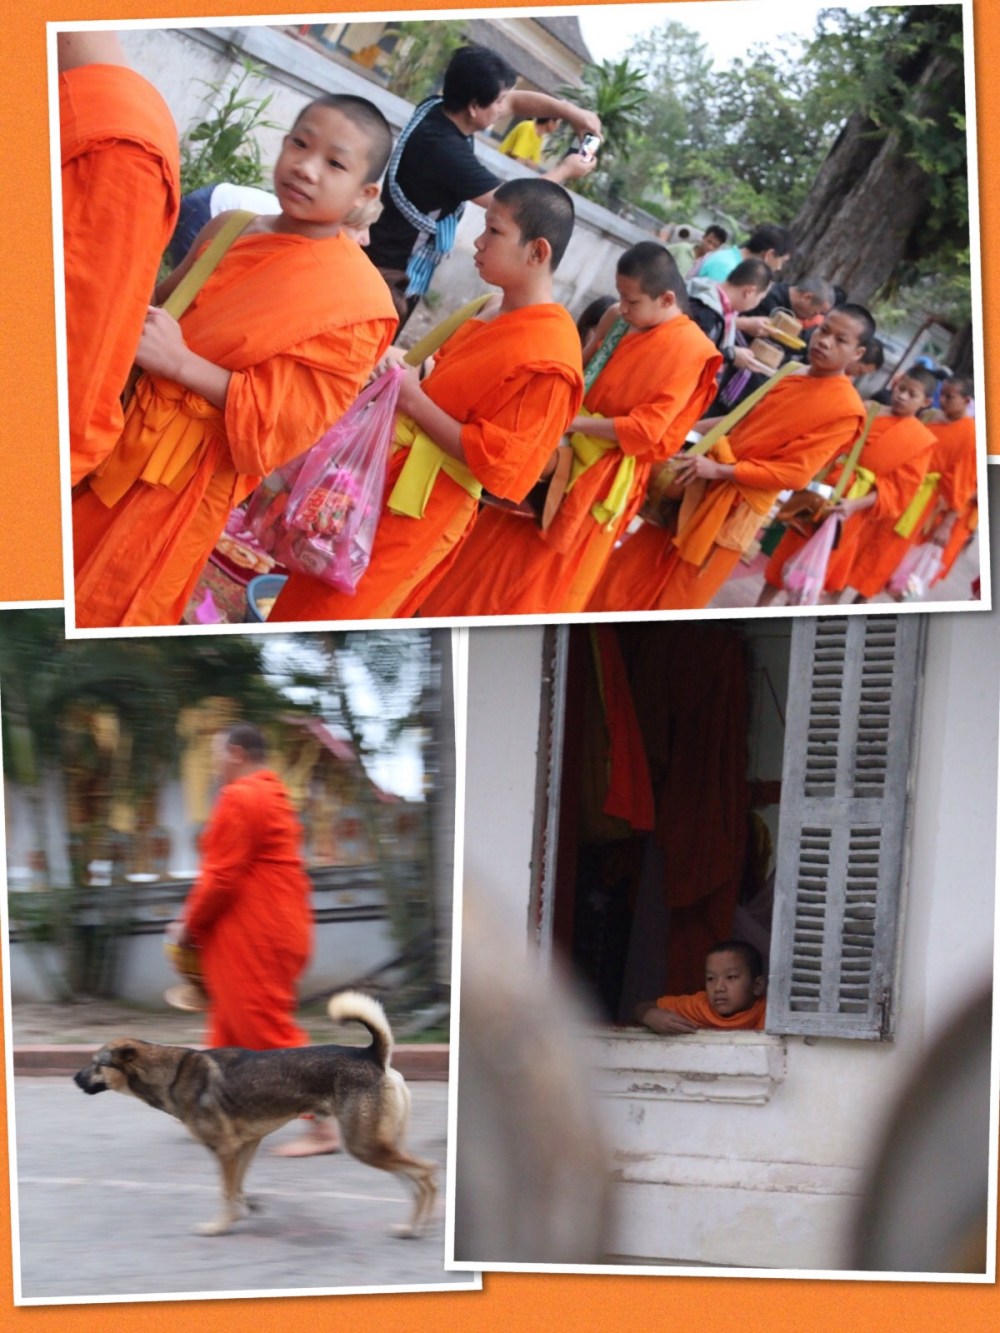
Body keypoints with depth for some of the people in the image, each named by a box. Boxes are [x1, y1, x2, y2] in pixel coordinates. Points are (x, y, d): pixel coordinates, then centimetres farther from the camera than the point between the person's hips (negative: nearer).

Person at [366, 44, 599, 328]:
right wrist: (565, 171, -5)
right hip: (391, 271, -10)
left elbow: (516, 101, 14)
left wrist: (572, 112, 1)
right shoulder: (444, 148, -29)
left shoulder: (439, 108, -1)